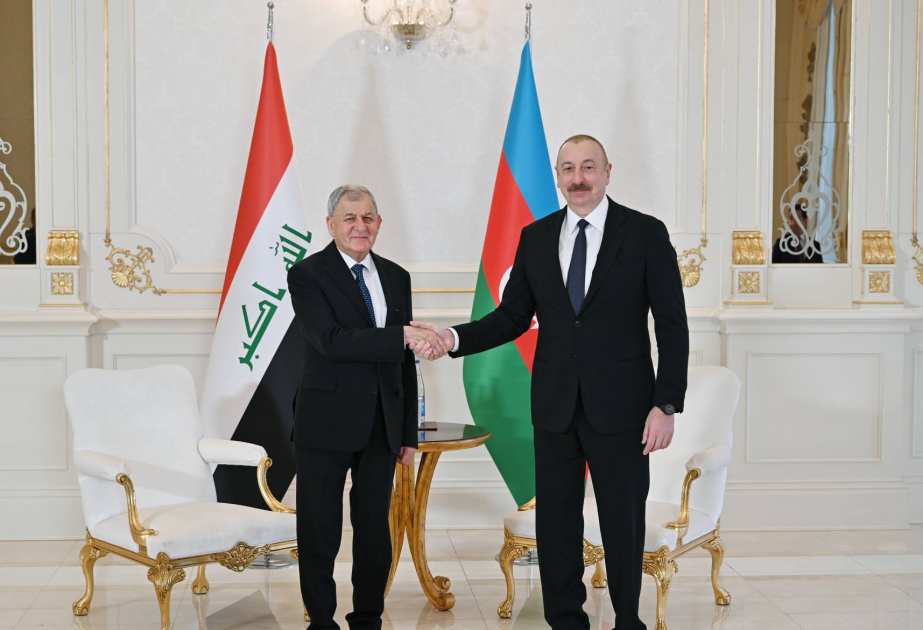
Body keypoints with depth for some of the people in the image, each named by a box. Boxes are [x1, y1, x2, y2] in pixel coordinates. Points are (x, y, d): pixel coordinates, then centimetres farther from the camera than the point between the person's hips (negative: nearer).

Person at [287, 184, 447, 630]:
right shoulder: (307, 275, -6)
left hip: (382, 426, 4)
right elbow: (331, 340, -21)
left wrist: (408, 433, 10)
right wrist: (404, 336, -26)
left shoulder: (396, 277, 10)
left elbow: (405, 363, 11)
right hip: (327, 424, -4)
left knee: (375, 530, 11)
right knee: (320, 532, 5)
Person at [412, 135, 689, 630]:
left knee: (623, 521, 7)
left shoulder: (645, 234, -4)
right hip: (554, 404, 3)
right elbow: (512, 317, 8)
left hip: (619, 405, -3)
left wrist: (666, 404, -10)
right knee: (555, 521, 9)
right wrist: (455, 338, -9)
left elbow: (672, 326, -5)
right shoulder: (535, 238, 7)